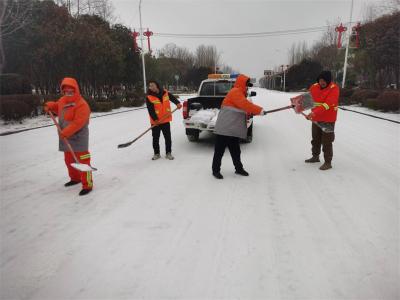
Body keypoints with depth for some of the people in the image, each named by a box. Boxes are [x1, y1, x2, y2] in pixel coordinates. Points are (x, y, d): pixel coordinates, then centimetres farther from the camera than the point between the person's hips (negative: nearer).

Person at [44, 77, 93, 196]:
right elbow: (57, 107, 34)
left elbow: (78, 122, -26)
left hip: (79, 138, -9)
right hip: (66, 137, 9)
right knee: (69, 160, 21)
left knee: (82, 161, -7)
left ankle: (87, 185, -1)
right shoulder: (62, 101, 9)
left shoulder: (82, 105, -18)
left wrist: (65, 132, -27)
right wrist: (50, 105, 13)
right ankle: (75, 178, 40)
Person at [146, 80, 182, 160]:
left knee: (168, 137, 7)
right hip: (155, 122, -2)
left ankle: (168, 153, 20)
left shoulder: (165, 93, 0)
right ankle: (156, 153, 23)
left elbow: (172, 98, 12)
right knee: (155, 138, 8)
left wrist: (177, 103, -8)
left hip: (166, 120, 2)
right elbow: (150, 110, -15)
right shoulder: (149, 97, -9)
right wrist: (155, 119, -25)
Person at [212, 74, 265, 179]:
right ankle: (216, 170, 8)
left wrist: (256, 111, 9)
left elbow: (245, 107, 24)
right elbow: (245, 104, -22)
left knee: (235, 150, 16)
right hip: (225, 129, -10)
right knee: (219, 150, 0)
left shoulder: (239, 93, 23)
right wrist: (259, 110, -18)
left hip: (233, 130, 10)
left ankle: (239, 168, 27)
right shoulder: (235, 92, -10)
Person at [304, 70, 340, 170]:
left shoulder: (334, 88, -17)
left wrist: (314, 112, -38)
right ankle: (315, 156, 37)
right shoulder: (314, 87, 1)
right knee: (315, 139, 19)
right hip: (316, 118, 6)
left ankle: (328, 162, 7)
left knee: (327, 142, -3)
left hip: (328, 120, -6)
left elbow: (327, 104, -29)